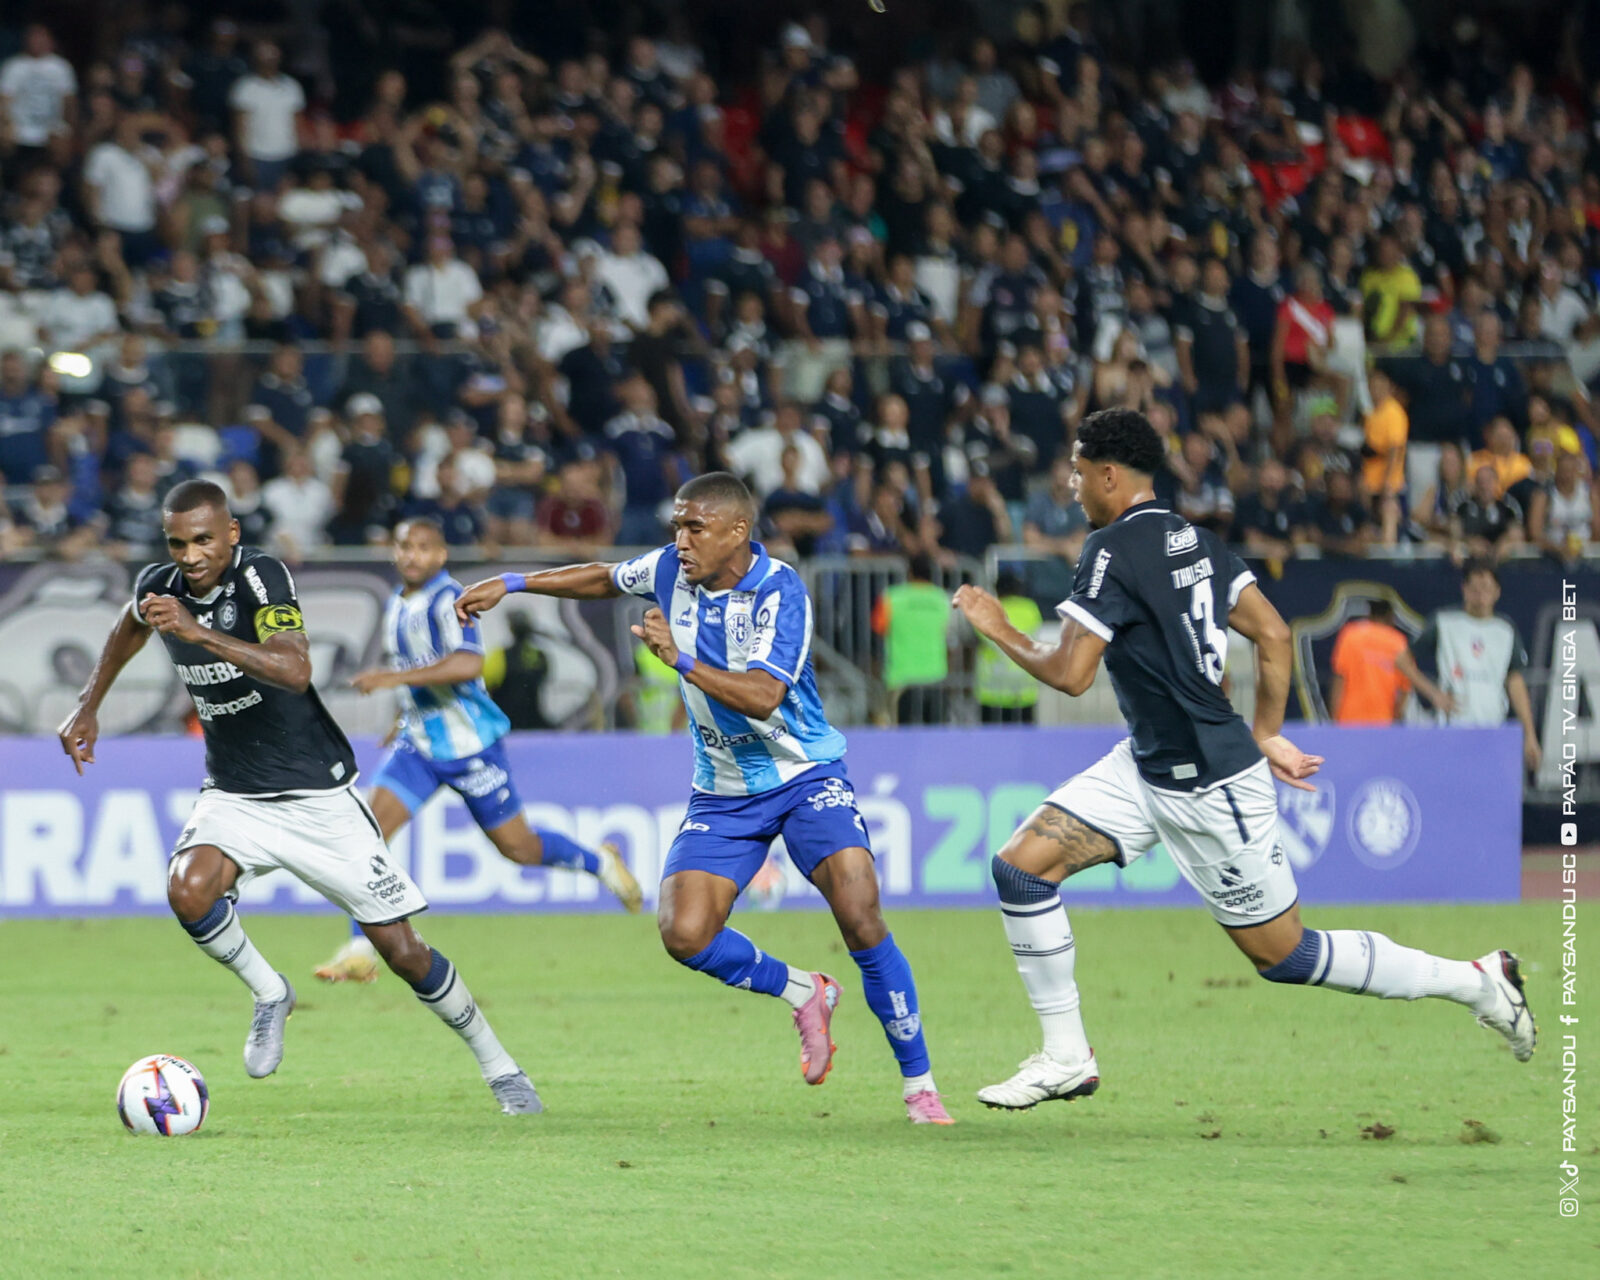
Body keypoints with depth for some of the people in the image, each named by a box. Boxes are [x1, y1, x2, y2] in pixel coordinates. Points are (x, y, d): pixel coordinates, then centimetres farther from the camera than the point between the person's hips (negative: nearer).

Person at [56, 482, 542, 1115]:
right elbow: (131, 624, 23)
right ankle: (269, 994, 1)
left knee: (401, 950, -3)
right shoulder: (159, 587, -5)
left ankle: (499, 1068, 18)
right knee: (188, 889, -28)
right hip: (233, 796, 4)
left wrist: (199, 633, -48)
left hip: (319, 795, -4)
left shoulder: (262, 577, -22)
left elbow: (294, 670, -40)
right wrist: (88, 706, 19)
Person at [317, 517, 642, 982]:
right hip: (417, 745, 7)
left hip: (470, 744, -7)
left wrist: (393, 678, -37)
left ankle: (600, 863, 36)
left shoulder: (447, 601, -18)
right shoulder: (398, 604, 8)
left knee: (516, 847, 6)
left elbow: (468, 664, -35)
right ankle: (360, 953, -11)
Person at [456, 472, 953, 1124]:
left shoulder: (779, 590, -19)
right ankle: (803, 993, 14)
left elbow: (763, 696, -30)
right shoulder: (671, 569, -2)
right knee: (684, 934, -15)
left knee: (860, 918, -23)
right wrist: (511, 584, 17)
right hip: (723, 794, 5)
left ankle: (919, 1086, -10)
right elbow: (605, 579, 21)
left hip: (805, 777, -5)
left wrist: (682, 660, -37)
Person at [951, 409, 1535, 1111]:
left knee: (1283, 955, 2)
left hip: (1208, 788, -10)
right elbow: (1275, 637, 9)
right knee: (1021, 864, 3)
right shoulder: (1193, 539, 7)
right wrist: (1266, 736, 17)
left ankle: (1477, 980, 12)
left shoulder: (1113, 550, -19)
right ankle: (1066, 1058, 8)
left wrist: (1000, 631, -6)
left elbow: (1070, 673, -22)